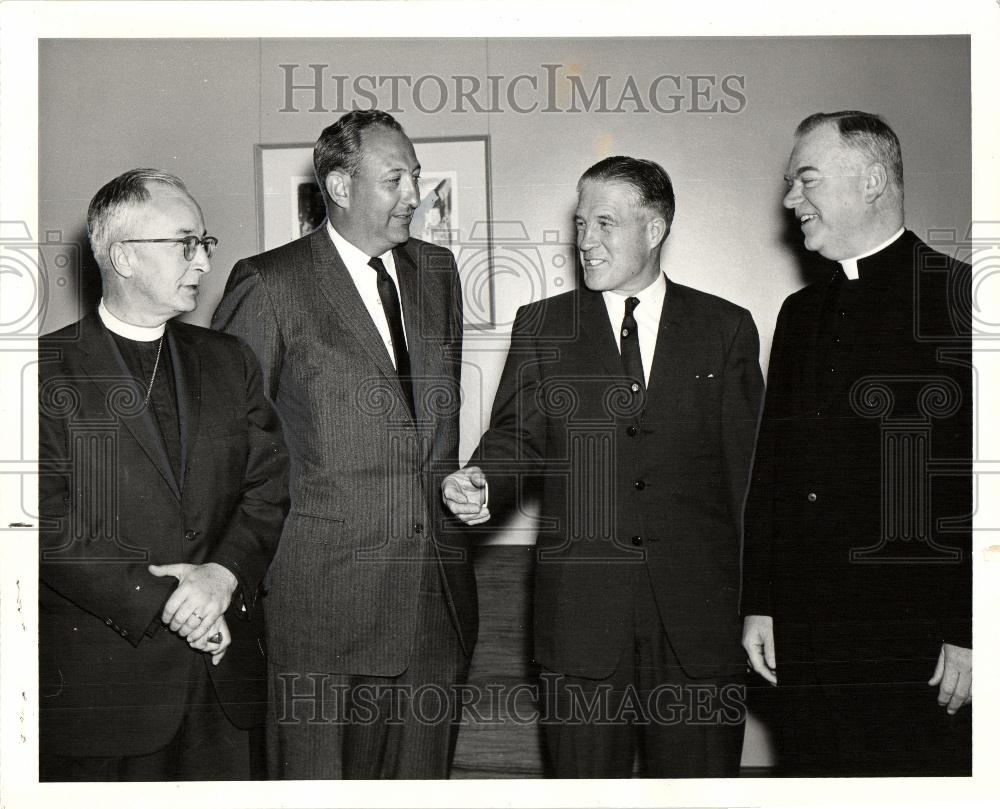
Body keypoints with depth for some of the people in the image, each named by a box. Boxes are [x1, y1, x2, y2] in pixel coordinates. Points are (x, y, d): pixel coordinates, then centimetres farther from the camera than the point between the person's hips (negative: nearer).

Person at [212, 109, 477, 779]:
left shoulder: (436, 270, 13)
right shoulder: (271, 284, -7)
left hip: (435, 588, 6)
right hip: (321, 591, -5)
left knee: (422, 772, 13)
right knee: (313, 777, 4)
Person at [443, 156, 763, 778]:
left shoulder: (727, 329, 7)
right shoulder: (541, 326, 10)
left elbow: (744, 467, 5)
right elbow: (518, 435, 4)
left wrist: (747, 601, 1)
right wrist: (484, 484, -19)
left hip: (699, 612, 0)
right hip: (581, 611, 1)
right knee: (586, 784, 8)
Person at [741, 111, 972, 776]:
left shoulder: (957, 297, -7)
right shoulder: (801, 313, 14)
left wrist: (970, 634, -13)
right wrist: (759, 603, 11)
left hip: (919, 648, -6)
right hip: (805, 643, 6)